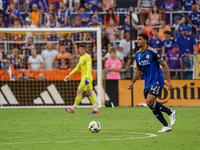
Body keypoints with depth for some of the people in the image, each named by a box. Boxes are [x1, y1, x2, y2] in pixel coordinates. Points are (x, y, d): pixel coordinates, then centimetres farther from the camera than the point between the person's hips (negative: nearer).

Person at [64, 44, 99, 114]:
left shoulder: (87, 57, -11)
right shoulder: (81, 57, 18)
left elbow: (89, 68, -21)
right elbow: (78, 67, 28)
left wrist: (87, 77, -32)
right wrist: (69, 75, 26)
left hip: (86, 77, -10)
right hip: (84, 77, 10)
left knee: (79, 92, -7)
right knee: (90, 93, 6)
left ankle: (73, 109, -4)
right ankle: (96, 109, 5)